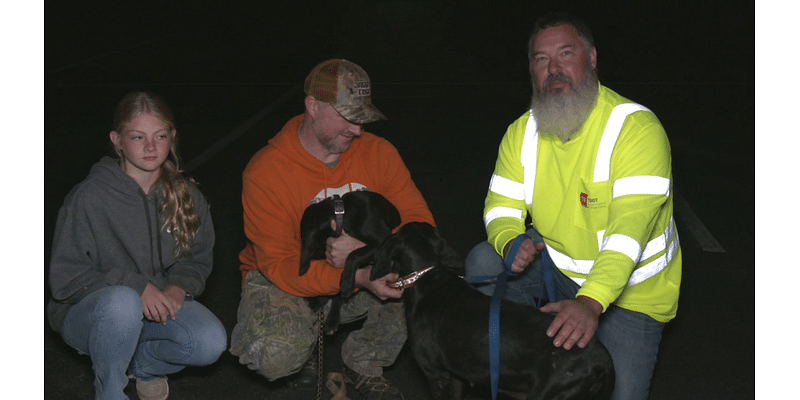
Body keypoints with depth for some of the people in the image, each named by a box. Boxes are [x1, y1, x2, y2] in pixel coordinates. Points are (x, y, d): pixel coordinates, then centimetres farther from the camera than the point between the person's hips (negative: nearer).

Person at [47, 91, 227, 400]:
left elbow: (198, 261, 10)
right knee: (122, 301, -40)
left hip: (159, 303, 4)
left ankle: (142, 362, 8)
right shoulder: (89, 198, -16)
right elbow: (65, 279, -15)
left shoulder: (186, 196, -2)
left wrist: (179, 287, -14)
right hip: (87, 312, -4)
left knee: (211, 343, -25)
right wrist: (134, 285, -26)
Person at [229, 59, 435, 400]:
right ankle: (303, 349, 8)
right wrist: (359, 277, -39)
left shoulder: (377, 152, -8)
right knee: (276, 356, -35)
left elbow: (420, 224, -12)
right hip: (288, 281, -3)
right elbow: (279, 264, -24)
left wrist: (364, 247, -33)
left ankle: (363, 362, 1)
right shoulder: (264, 172, -20)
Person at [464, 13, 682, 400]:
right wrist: (511, 243, -28)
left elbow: (630, 227, -33)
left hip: (629, 286, -5)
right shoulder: (522, 132, -2)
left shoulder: (637, 127, -23)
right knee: (484, 262, -16)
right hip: (556, 264, 5)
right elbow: (502, 205, -2)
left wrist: (590, 302, -46)